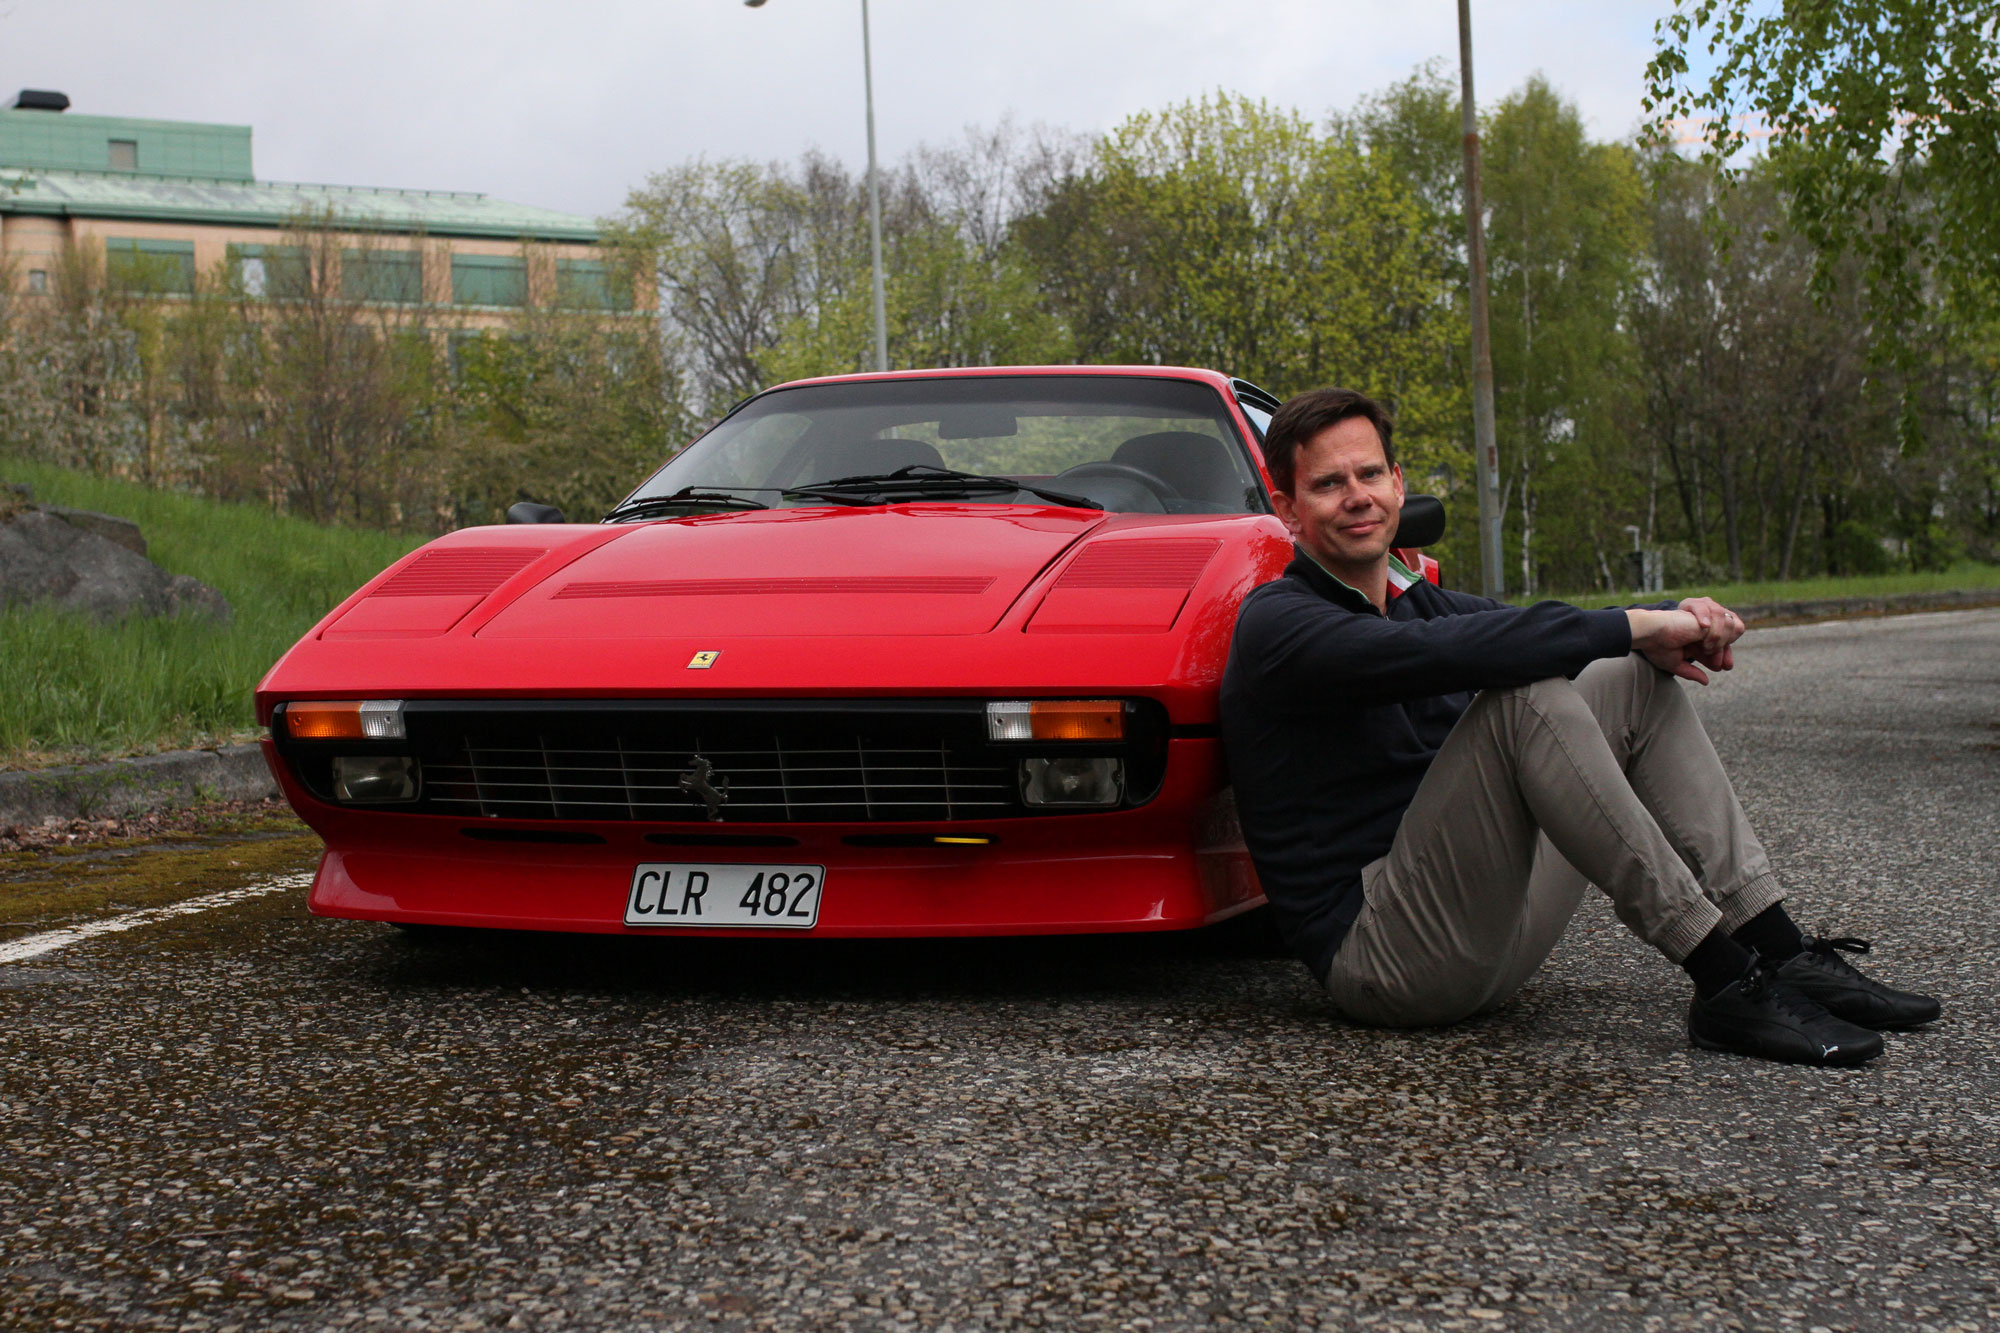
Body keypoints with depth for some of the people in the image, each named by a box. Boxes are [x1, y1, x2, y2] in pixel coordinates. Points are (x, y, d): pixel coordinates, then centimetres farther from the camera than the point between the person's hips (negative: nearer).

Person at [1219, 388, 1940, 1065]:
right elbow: (1440, 652, -28)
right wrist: (1636, 625, -23)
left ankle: (1784, 954, -6)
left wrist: (1678, 621, -15)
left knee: (1635, 679, 3)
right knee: (1526, 693, -27)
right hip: (1374, 950, -9)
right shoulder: (1276, 623, -11)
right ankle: (1727, 986, -26)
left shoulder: (1417, 599, 18)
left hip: (1489, 938, 9)